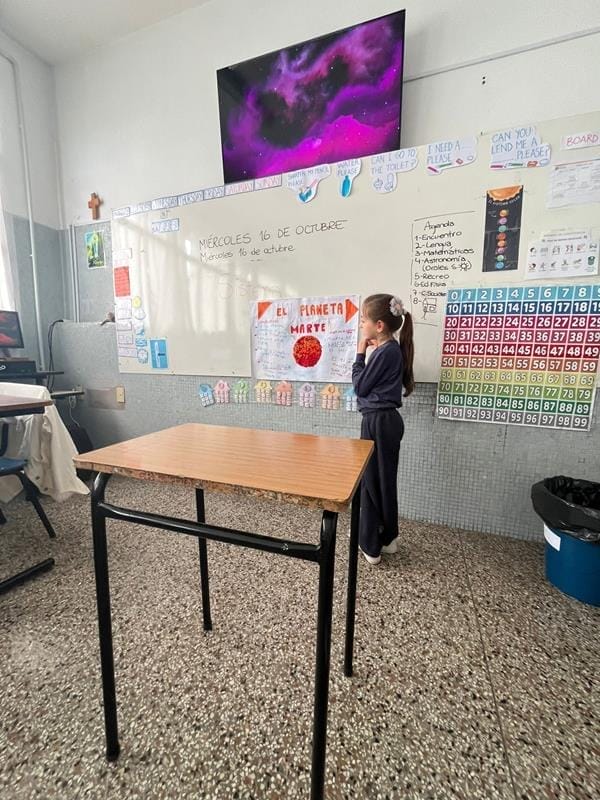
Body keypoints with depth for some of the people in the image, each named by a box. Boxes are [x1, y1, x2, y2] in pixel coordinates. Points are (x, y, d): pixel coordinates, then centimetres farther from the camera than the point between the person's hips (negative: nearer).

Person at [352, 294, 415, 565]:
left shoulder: (385, 352, -17)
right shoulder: (390, 349, 11)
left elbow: (360, 386, -13)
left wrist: (360, 354, -4)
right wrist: (369, 352, 6)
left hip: (379, 422, -10)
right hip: (385, 420, 10)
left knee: (371, 481, 3)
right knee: (383, 481, 19)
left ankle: (371, 546, 19)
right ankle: (387, 538, 36)